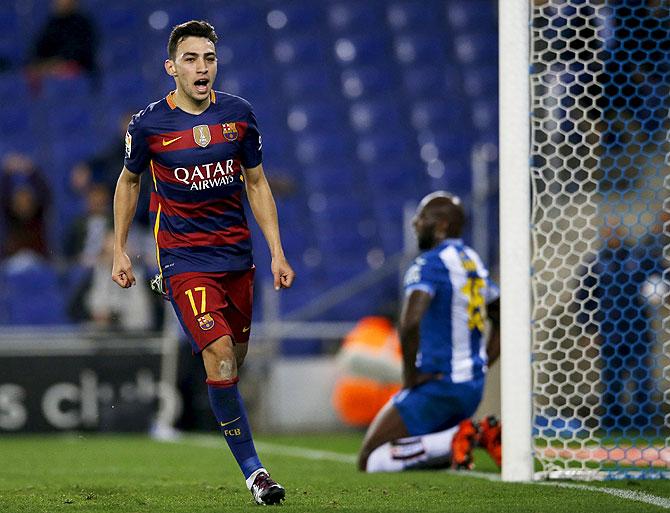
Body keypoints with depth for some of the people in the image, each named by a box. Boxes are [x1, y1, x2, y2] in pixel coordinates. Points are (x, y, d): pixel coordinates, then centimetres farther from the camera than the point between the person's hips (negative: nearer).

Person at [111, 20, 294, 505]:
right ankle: (252, 470, -12)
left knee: (236, 356, 9)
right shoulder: (149, 124, -7)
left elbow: (256, 183, 10)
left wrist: (277, 252, 5)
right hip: (183, 257, -4)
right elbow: (129, 182, 11)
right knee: (219, 352, -19)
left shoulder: (238, 113, 0)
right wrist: (119, 251, 11)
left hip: (236, 253, 4)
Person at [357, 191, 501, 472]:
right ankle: (482, 435, 1)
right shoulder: (474, 262, 13)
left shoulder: (429, 264, -14)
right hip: (472, 389, 8)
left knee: (369, 460, -3)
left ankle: (453, 441, -16)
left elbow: (410, 322, -30)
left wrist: (410, 375, -18)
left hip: (436, 386, -8)